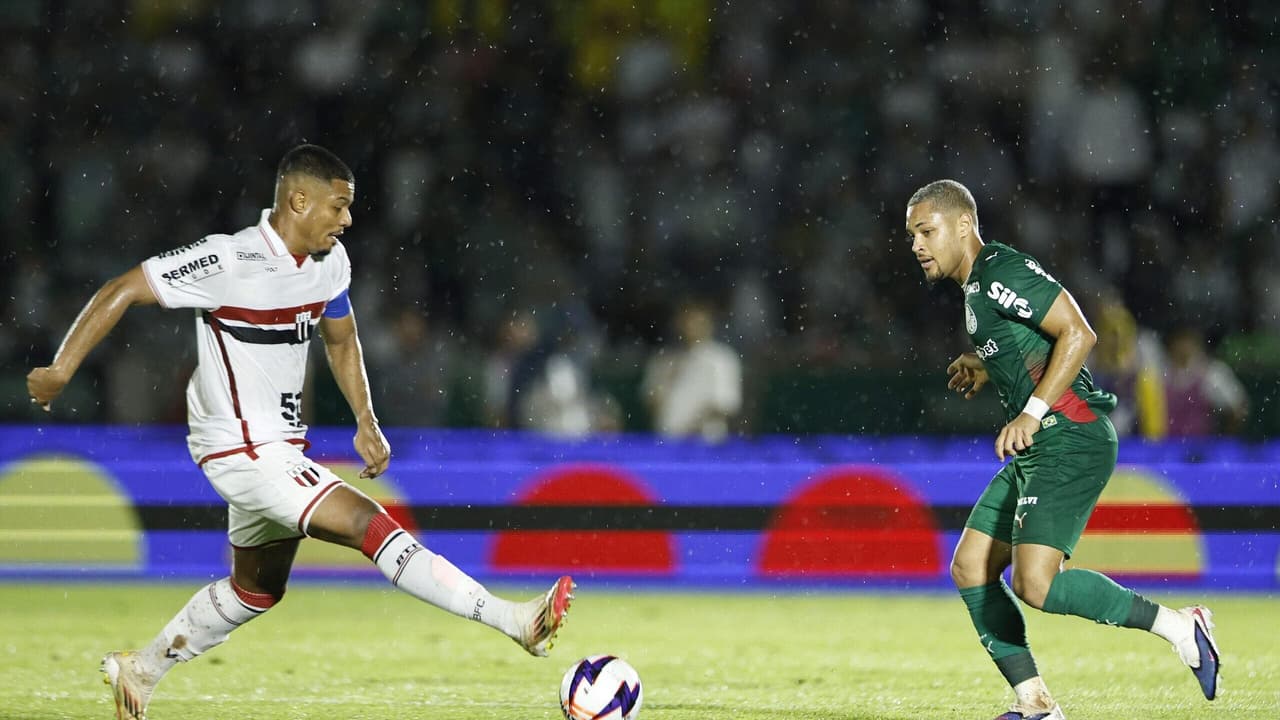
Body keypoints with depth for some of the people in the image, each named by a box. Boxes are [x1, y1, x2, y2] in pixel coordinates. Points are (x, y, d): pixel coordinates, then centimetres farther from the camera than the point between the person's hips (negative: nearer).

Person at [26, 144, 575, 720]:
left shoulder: (329, 262, 3)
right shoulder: (230, 261, -21)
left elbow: (341, 340, 20)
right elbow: (122, 291, -17)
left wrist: (366, 424, 10)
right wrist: (60, 370, -18)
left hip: (281, 447, 10)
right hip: (239, 449, -10)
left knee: (256, 589, 23)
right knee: (370, 524, -19)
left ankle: (139, 671, 38)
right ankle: (514, 621, -24)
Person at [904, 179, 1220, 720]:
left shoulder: (1002, 274, -12)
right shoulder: (976, 288, 19)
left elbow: (1078, 334, -20)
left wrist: (1032, 412, -22)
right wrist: (983, 370, 15)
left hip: (1070, 442, -11)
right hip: (1036, 452, 11)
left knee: (1035, 584, -22)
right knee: (969, 570, 8)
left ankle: (1177, 627, -10)